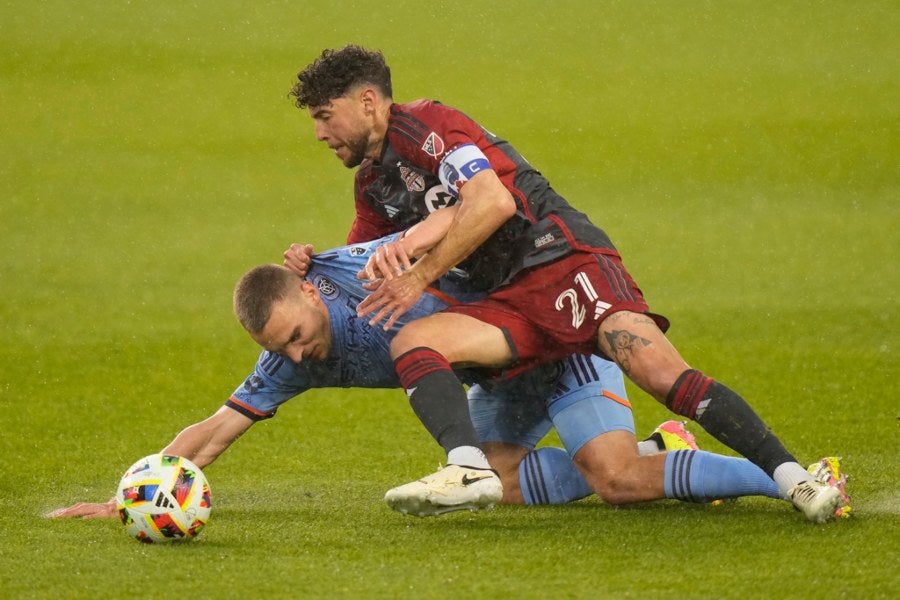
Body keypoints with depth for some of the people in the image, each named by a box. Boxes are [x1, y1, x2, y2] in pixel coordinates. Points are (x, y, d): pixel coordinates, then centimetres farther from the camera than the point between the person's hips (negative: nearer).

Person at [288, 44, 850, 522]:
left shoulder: (424, 123, -4)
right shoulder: (373, 183, 23)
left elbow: (492, 202, -17)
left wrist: (420, 276, -12)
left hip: (562, 259, -8)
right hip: (508, 301, 8)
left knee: (663, 373, -27)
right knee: (409, 342, -18)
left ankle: (793, 478, -28)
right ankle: (467, 468, -37)